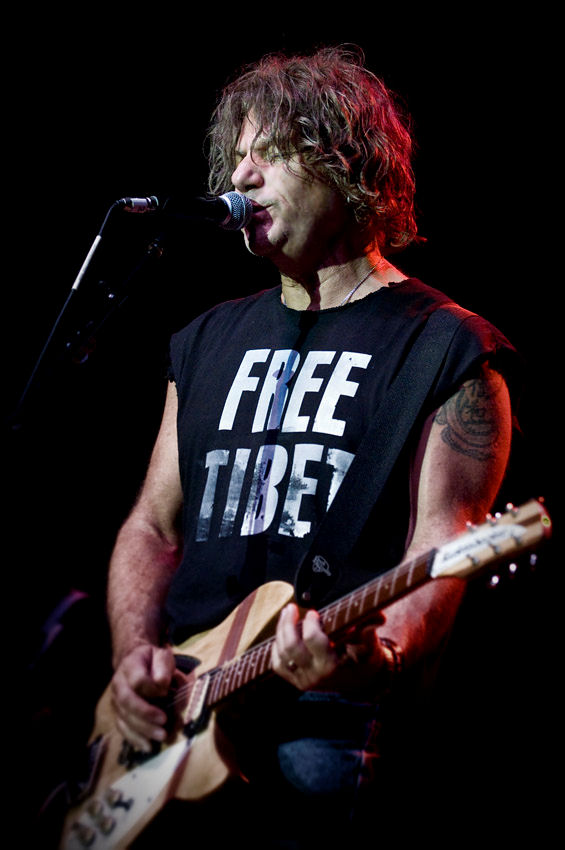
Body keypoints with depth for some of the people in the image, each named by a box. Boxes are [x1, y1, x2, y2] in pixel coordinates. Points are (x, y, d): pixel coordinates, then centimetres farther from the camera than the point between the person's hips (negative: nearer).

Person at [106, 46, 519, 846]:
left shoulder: (451, 351, 3)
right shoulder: (208, 339, 21)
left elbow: (439, 551, -7)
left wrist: (379, 654, -27)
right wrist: (135, 653, 1)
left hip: (329, 712, -5)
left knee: (310, 778, -32)